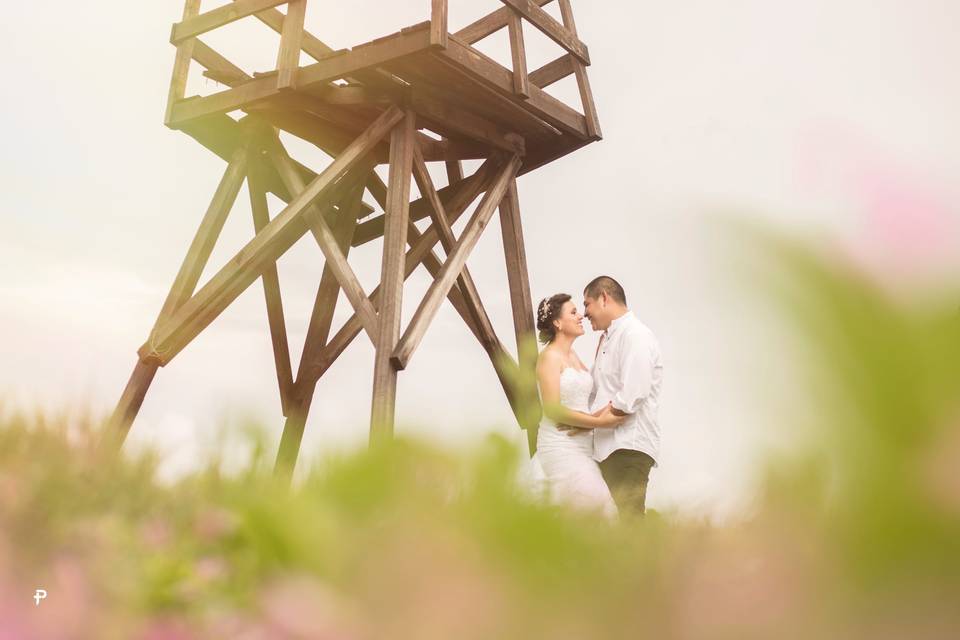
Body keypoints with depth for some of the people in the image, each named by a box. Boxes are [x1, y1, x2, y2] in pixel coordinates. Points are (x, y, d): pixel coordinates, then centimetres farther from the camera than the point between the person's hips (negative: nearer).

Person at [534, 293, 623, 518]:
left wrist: (597, 414, -3)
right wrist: (598, 422, -19)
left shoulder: (573, 355, 15)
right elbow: (552, 409, -17)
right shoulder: (549, 357, -9)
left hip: (582, 444, 8)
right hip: (561, 446, -8)